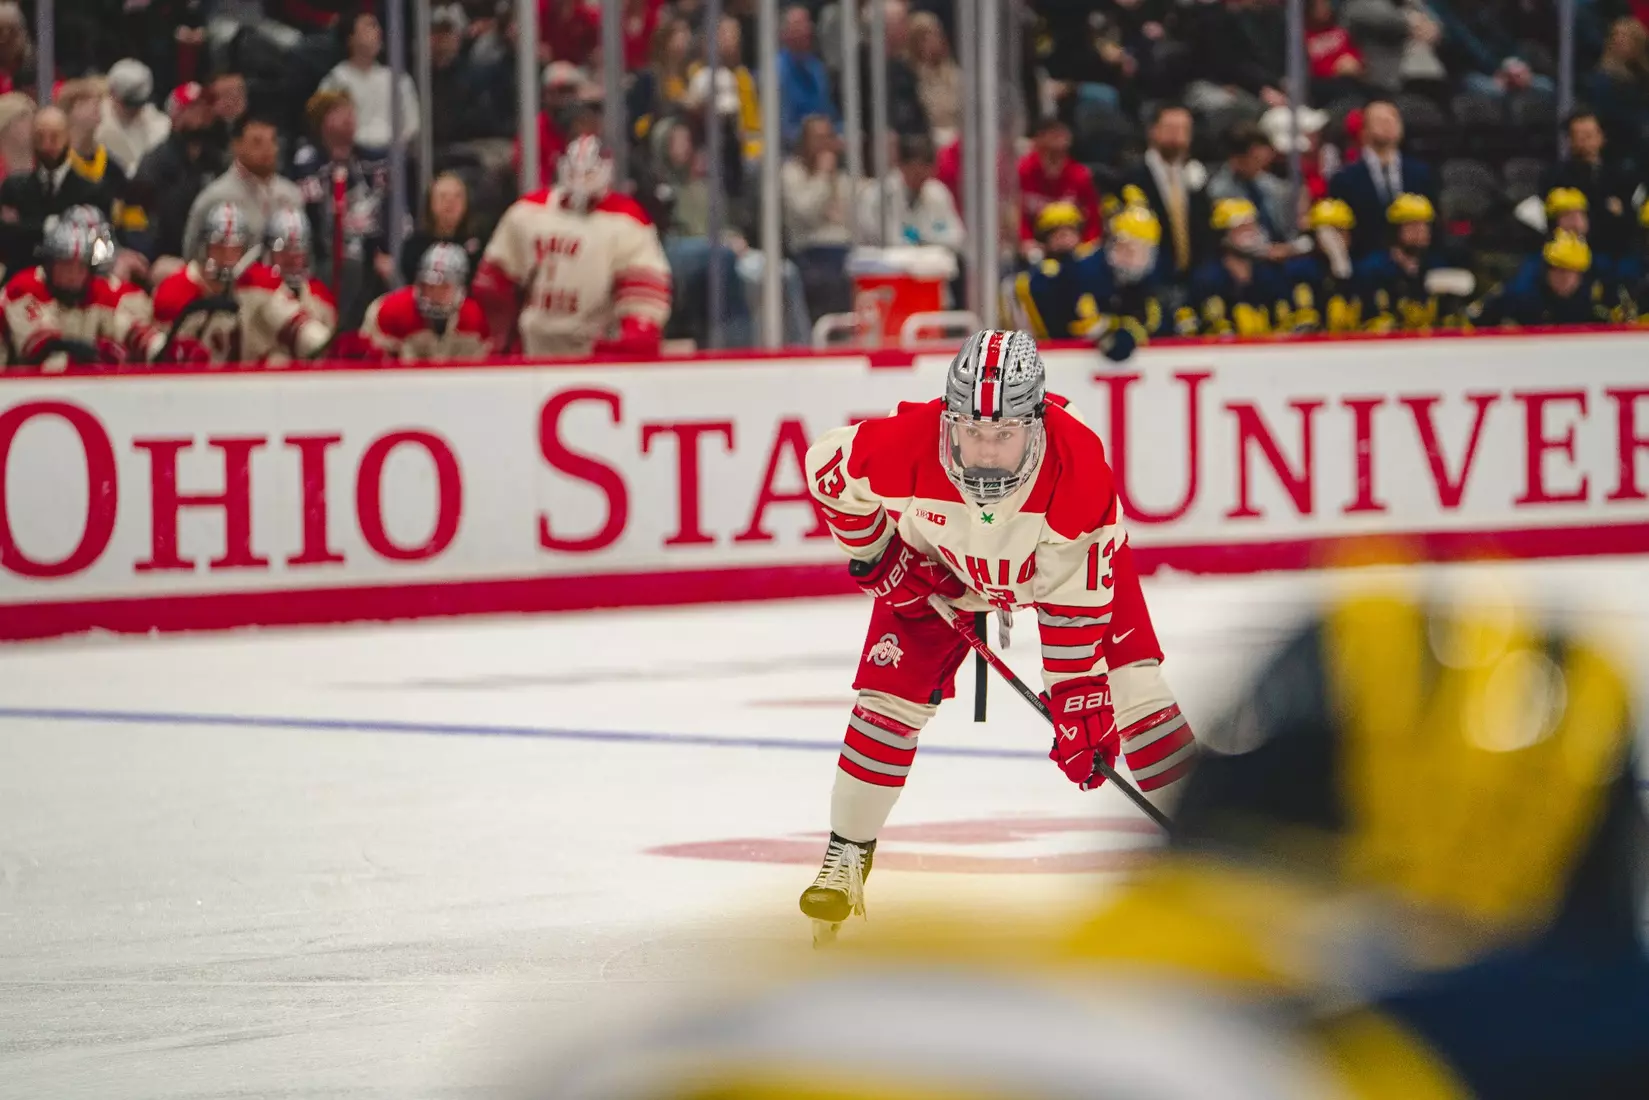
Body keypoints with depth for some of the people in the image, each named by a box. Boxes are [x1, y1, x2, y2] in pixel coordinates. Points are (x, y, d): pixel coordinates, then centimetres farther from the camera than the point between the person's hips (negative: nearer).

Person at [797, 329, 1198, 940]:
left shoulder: (1078, 461, -39)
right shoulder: (905, 442, -39)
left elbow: (1074, 600, -31)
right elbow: (828, 466, -15)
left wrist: (1076, 699, -29)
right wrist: (877, 557, -10)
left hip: (1065, 556, -1)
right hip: (939, 566, 1)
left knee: (1128, 679, -12)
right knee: (892, 691, -8)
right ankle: (846, 856, 8)